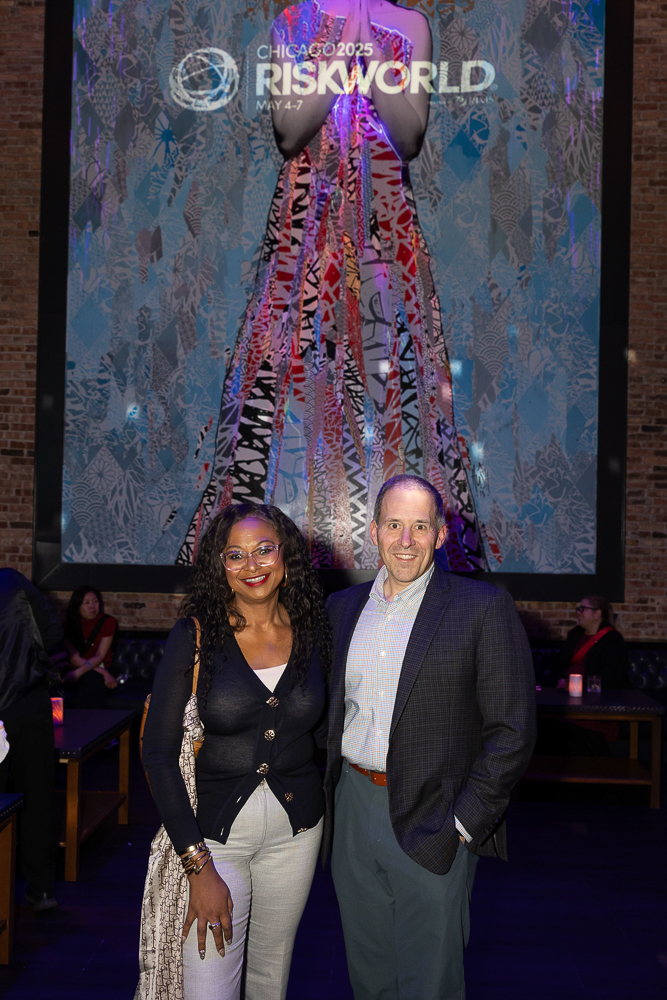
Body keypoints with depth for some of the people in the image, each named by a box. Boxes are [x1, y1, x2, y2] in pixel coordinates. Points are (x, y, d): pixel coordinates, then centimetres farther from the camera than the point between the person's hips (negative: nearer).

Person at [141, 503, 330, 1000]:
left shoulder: (313, 633, -1)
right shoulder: (196, 636, -11)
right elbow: (159, 753, -12)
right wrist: (199, 867, -15)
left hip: (295, 829, 3)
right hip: (212, 828, -3)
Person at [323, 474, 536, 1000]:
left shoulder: (484, 608, -8)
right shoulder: (342, 607, 8)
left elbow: (512, 731, -9)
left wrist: (466, 822, -12)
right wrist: (322, 794, 6)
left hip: (432, 823, -4)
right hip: (353, 813, 5)